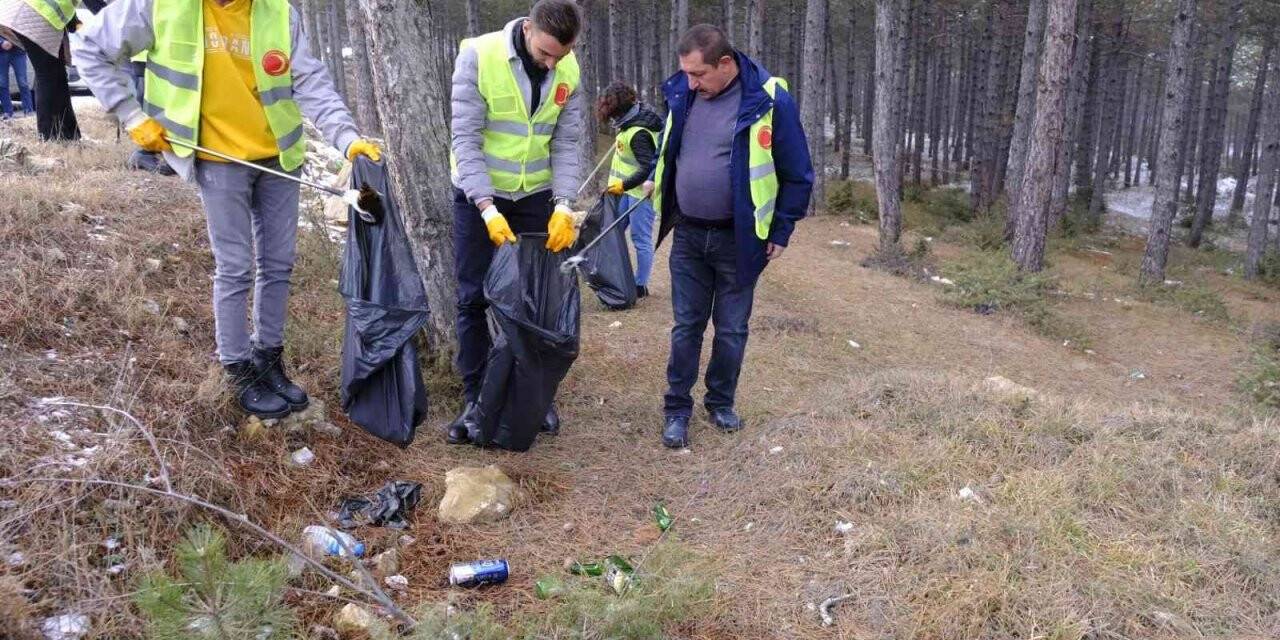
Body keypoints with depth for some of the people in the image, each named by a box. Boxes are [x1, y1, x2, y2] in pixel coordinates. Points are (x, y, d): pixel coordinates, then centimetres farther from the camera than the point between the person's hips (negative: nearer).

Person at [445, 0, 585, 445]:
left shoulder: (569, 70, -6)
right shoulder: (479, 55, -18)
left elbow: (566, 143, -3)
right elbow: (465, 139, -19)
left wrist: (563, 204, -17)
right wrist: (487, 208, -27)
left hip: (536, 197, 3)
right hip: (478, 196, -3)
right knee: (473, 300, 2)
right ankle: (475, 398, 14)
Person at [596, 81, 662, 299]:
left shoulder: (638, 134, -25)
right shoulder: (631, 121, 5)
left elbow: (648, 169, -28)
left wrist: (623, 185, -24)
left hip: (641, 191, -10)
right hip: (626, 188, 10)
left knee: (641, 238, -3)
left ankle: (641, 285, 6)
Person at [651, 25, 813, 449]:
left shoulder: (769, 101, -15)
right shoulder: (682, 94, -1)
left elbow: (797, 174, -7)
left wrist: (781, 232, -5)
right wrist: (661, 197, 14)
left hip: (737, 240, -3)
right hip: (688, 236, 3)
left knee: (731, 330, 9)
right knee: (686, 326, 8)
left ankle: (721, 402, 28)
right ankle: (677, 408, 19)